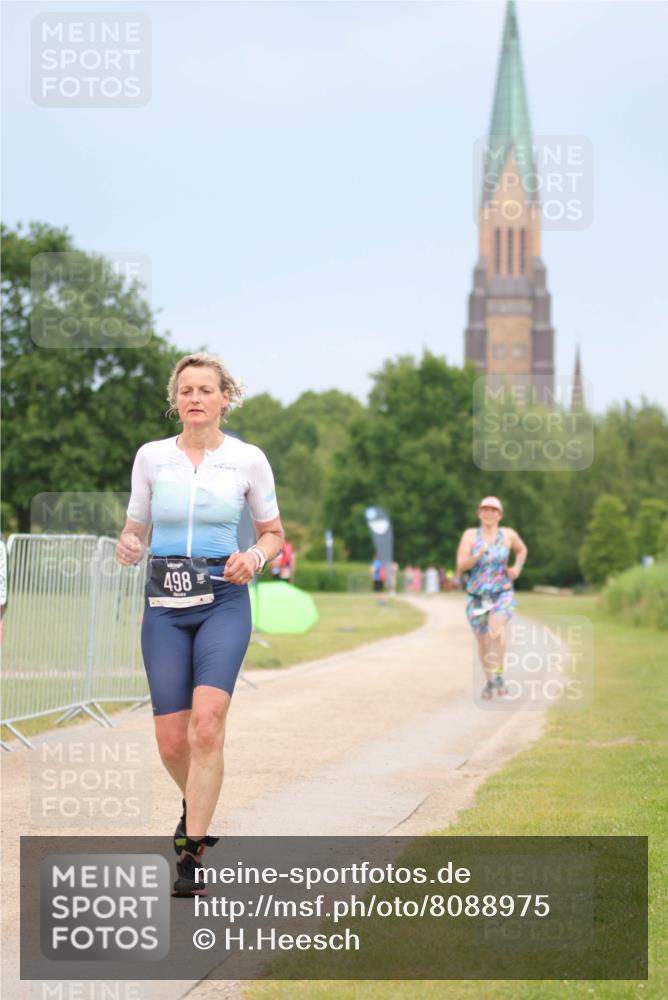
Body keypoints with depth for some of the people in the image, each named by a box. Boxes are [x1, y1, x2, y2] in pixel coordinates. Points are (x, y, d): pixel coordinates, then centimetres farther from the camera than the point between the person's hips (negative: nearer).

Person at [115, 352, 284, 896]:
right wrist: (128, 546, -10)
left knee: (207, 722, -21)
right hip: (164, 604, 2)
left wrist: (254, 557, -9)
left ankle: (193, 853, -15)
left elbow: (274, 532, 12)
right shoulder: (151, 457, 6)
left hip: (223, 600, -2)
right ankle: (197, 807, 33)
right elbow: (136, 529, 14)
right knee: (171, 741, -1)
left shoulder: (248, 459, 2)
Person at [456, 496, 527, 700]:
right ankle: (489, 681, 31)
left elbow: (522, 549, 21)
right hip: (477, 596, 1)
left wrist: (517, 567, 3)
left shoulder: (508, 534, 0)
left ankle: (498, 674, -20)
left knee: (496, 627, -29)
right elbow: (461, 565, -10)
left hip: (502, 593, -1)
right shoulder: (470, 535, -3)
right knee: (483, 642, 9)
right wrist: (478, 555, -27)